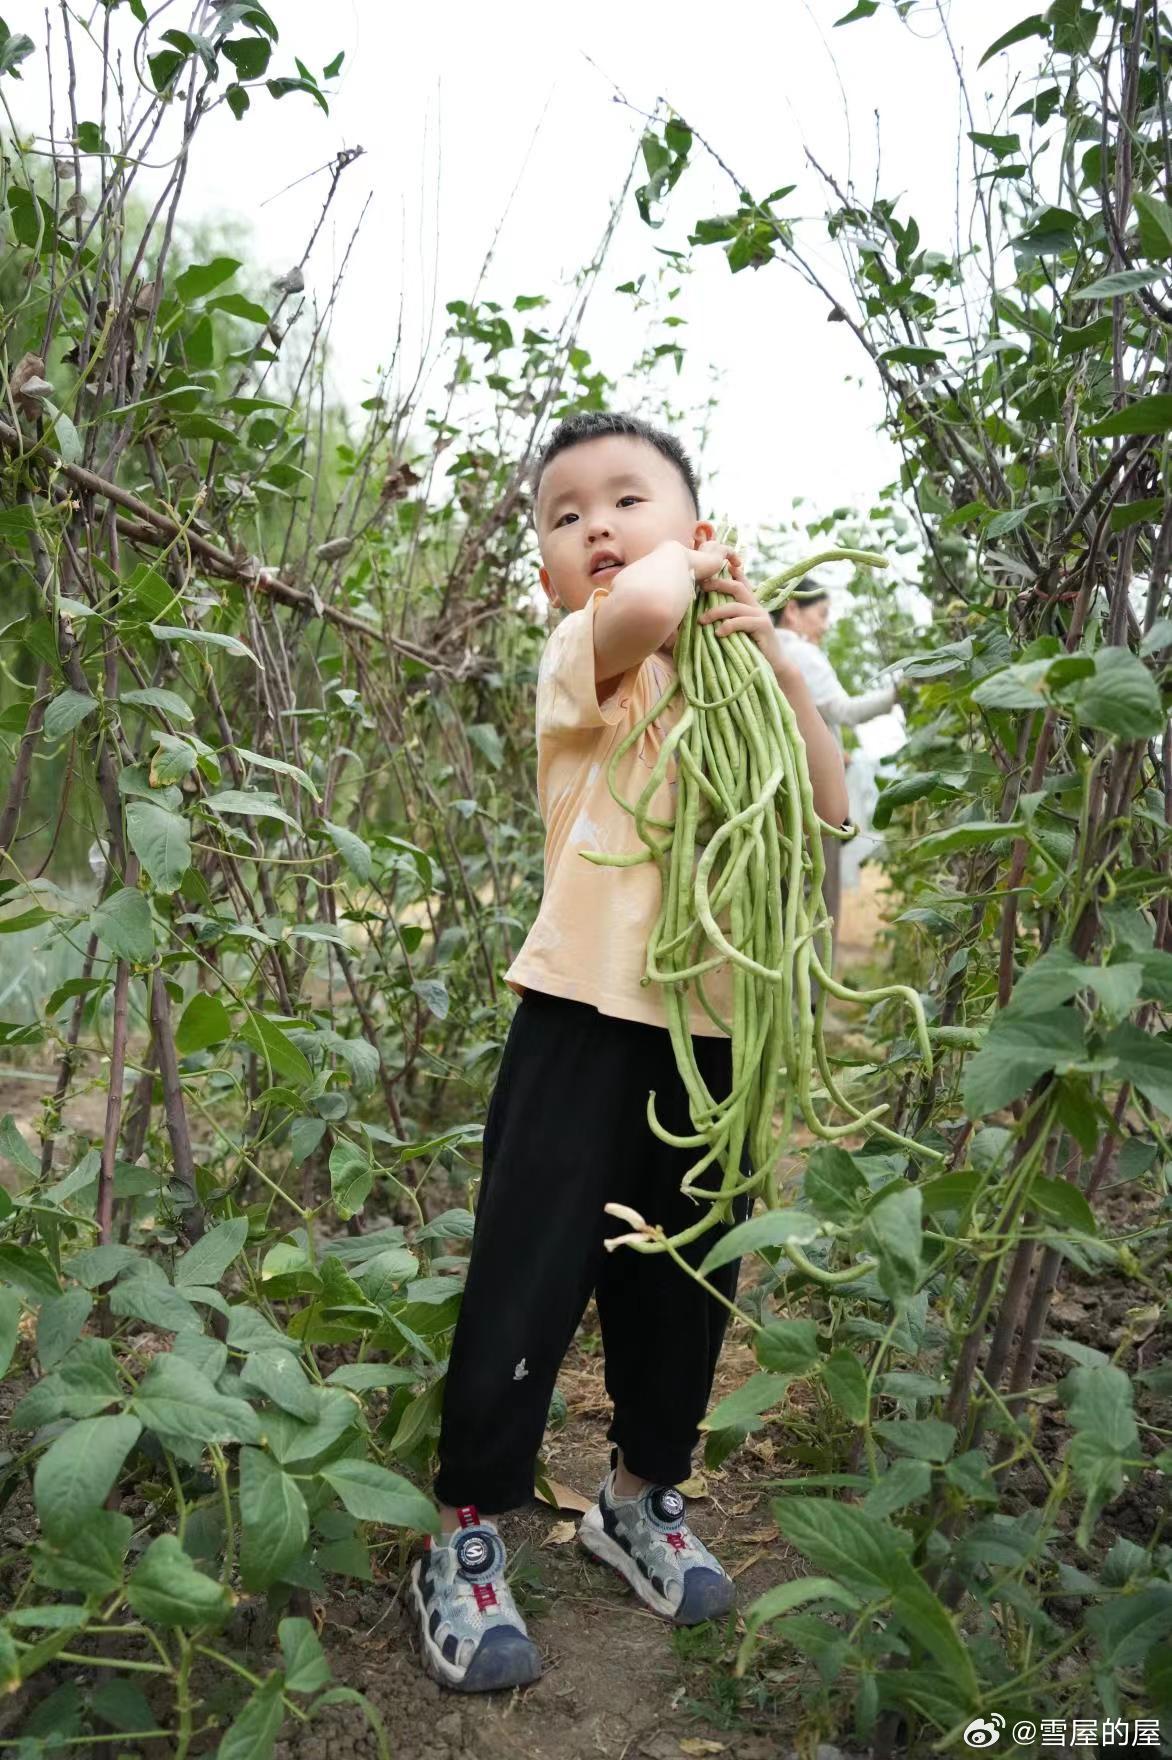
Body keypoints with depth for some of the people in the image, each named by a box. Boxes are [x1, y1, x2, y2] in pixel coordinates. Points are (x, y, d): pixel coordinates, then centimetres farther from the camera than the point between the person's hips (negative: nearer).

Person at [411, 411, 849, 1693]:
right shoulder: (584, 654, -4)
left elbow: (826, 815, 2)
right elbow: (639, 607, -29)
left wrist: (777, 662, -6)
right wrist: (679, 569, -8)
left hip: (709, 1029, 6)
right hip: (587, 1017, -5)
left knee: (682, 1281, 17)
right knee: (529, 1284, -1)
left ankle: (641, 1499, 38)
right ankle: (465, 1536, 19)